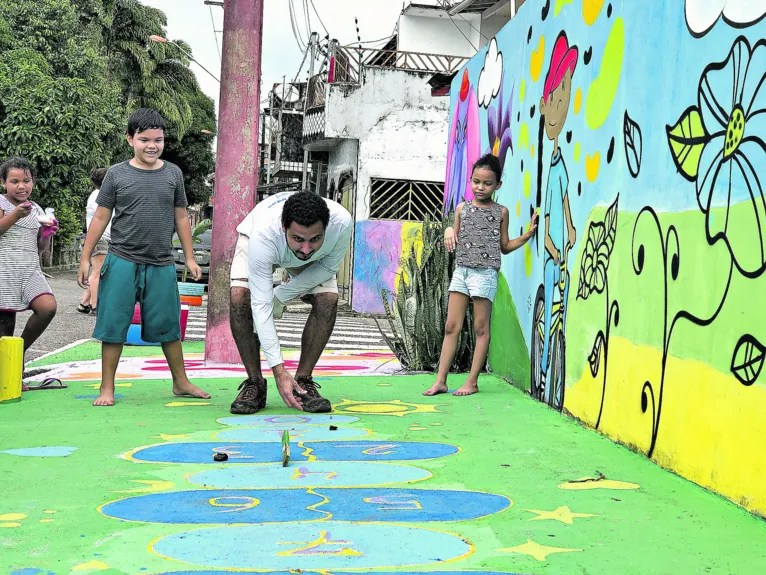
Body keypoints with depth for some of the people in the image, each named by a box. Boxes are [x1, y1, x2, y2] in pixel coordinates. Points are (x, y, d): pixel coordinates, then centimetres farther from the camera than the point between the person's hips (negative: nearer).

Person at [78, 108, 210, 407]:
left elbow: (181, 217, 12)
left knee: (168, 325, 7)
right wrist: (85, 258, 2)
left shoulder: (173, 174, 7)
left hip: (161, 265, 1)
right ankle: (107, 388, 12)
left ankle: (181, 382, 21)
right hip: (122, 262, -1)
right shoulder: (117, 174, 1)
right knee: (113, 325, 2)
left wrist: (189, 257, 10)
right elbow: (100, 218, 5)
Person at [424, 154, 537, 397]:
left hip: (485, 273, -3)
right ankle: (440, 381, 6)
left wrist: (527, 235, -2)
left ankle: (472, 381, 7)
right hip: (461, 270, 3)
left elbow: (504, 247, 10)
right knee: (451, 327, 3)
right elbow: (454, 242, 15)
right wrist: (449, 231, -5)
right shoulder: (462, 208, 12)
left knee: (481, 328, 1)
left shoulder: (501, 212, 5)